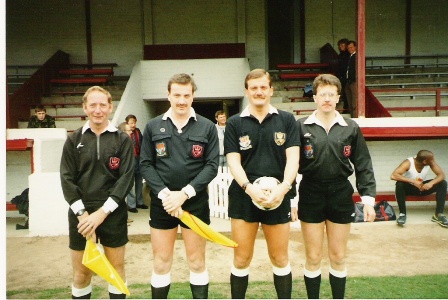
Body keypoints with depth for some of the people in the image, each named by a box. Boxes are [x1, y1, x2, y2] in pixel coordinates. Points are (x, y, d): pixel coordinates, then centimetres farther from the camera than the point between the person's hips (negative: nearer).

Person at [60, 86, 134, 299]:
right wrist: (82, 213, -12)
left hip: (113, 214, -1)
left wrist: (102, 212, -14)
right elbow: (67, 179, -1)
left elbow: (126, 177, -7)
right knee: (81, 272, 10)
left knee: (117, 268, 11)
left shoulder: (122, 140, -1)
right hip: (80, 213, 1)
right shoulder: (74, 140, 3)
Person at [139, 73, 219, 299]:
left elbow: (211, 165, -5)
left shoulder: (207, 127, -1)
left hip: (195, 202, -1)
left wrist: (185, 193, -15)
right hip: (162, 202, 1)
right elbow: (145, 164, 0)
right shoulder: (153, 126, 3)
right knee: (161, 262, 10)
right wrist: (164, 193, -13)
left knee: (197, 261, 10)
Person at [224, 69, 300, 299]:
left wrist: (283, 187, -19)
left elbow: (293, 157, -3)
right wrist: (249, 187, -19)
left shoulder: (286, 120, 4)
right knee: (241, 259, 9)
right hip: (244, 196, 0)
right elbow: (233, 161, -3)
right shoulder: (234, 123, 4)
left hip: (278, 198, 0)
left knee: (280, 258, 12)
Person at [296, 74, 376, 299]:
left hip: (341, 195, 2)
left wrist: (368, 198, -2)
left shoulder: (351, 128, 2)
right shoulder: (301, 127, -3)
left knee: (338, 257, 13)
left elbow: (363, 165, 4)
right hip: (311, 195, -1)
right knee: (313, 257, 8)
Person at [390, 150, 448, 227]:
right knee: (399, 184, -36)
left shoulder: (431, 163, -17)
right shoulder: (408, 163, -29)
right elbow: (393, 176, -40)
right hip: (409, 188, -4)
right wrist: (413, 181, -44)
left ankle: (439, 214, -14)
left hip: (423, 187, 4)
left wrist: (431, 183, -37)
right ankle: (402, 214, -23)